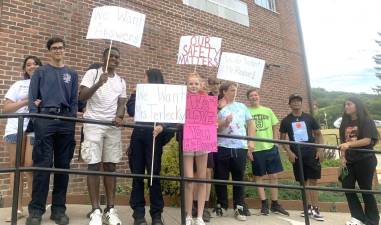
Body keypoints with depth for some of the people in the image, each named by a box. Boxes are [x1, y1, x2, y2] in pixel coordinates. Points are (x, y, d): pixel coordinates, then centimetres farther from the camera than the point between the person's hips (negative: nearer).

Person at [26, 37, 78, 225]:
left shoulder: (72, 74, 18)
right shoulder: (40, 72, 12)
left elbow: (74, 100, 14)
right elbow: (32, 97, 6)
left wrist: (73, 120, 3)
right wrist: (35, 119, -7)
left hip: (66, 121, 2)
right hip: (45, 119, -2)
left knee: (63, 165, 3)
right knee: (42, 164, -6)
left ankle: (59, 208, 11)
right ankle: (36, 209, 2)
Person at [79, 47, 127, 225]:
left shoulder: (121, 81, 16)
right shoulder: (92, 73, 5)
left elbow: (121, 103, 9)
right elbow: (82, 96, -5)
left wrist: (119, 117, -11)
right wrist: (98, 84, -19)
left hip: (113, 126, 4)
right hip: (93, 124, -3)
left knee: (111, 166, 3)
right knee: (94, 165, -3)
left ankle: (110, 209, 9)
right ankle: (96, 210, 4)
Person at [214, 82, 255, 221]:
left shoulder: (242, 106, 15)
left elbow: (251, 123, 16)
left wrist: (251, 141, 8)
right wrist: (225, 122, -19)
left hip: (240, 147, 3)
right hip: (223, 147, -2)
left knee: (239, 178, 6)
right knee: (221, 178, 5)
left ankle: (239, 207, 16)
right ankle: (221, 205, 20)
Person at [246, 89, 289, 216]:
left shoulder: (268, 111, 10)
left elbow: (274, 129, 13)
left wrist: (276, 143, 3)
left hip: (271, 147, 3)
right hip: (256, 149, -3)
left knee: (274, 176, 8)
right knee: (258, 177, 6)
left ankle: (275, 204, 22)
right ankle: (264, 204, 19)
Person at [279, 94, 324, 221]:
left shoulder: (309, 118, 6)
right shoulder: (286, 120, 4)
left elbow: (318, 134, 10)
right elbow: (282, 139, 6)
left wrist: (320, 150, -2)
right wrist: (289, 152, -7)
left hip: (311, 154, 0)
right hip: (296, 155, 0)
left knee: (313, 181, -2)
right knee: (304, 182, 8)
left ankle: (315, 209, 3)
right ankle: (309, 207, 18)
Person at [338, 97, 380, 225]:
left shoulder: (366, 121, -6)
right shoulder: (345, 123, 10)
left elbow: (367, 140, -17)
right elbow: (343, 143, 11)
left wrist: (349, 144, -28)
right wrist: (343, 158, 0)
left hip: (365, 160, -6)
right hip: (350, 161, 6)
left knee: (365, 190, 2)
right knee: (347, 187, 3)